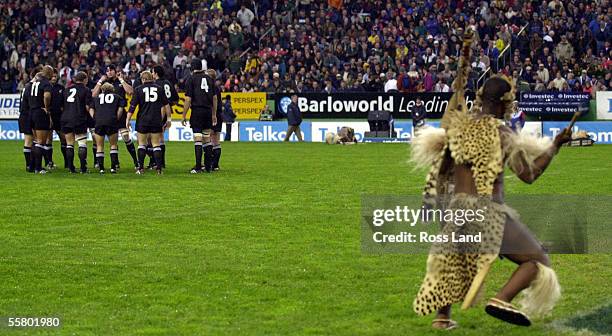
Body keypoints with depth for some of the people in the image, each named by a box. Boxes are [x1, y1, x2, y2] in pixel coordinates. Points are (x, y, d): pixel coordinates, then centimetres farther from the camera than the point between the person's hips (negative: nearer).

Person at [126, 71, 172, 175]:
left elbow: (132, 106, -3)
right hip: (156, 121, 1)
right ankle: (159, 168, -2)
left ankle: (141, 168, 4)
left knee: (141, 144, 9)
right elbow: (166, 105, 8)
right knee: (156, 144, 6)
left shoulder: (138, 90, -1)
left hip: (142, 121, -1)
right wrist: (168, 118, 16)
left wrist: (127, 120, 2)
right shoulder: (159, 89, 5)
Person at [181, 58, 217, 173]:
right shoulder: (209, 79, 12)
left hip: (197, 111, -5)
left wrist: (184, 116, -3)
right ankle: (208, 166, 12)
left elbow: (188, 99, -7)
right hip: (208, 111, 5)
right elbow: (214, 98, 13)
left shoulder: (191, 79, -3)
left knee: (198, 139, -6)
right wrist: (214, 114, 20)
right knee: (207, 139, 11)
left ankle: (198, 167, -9)